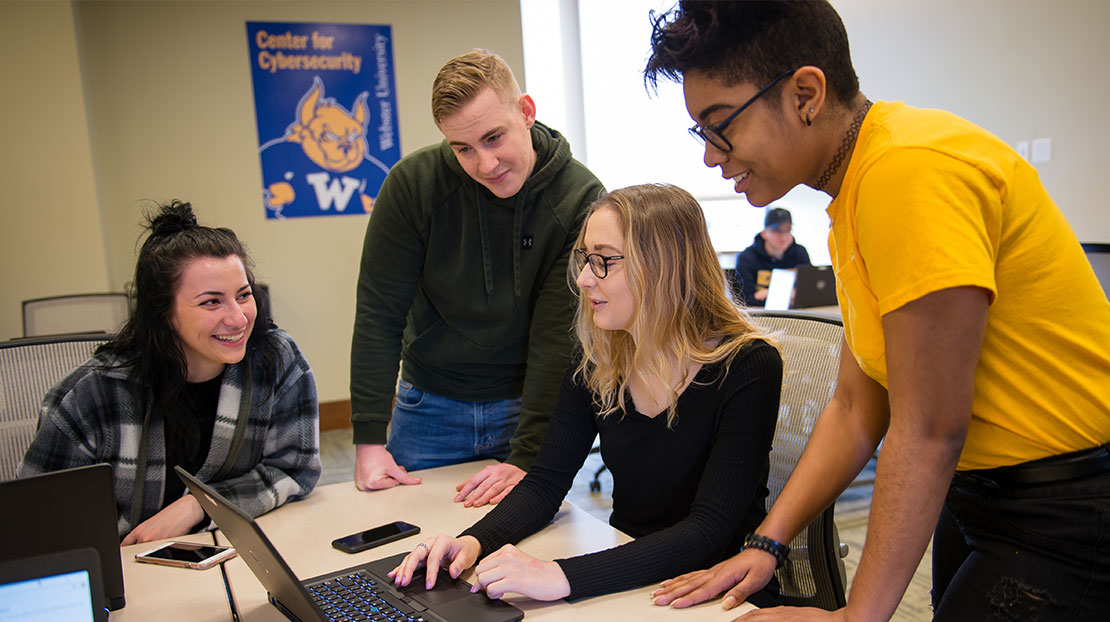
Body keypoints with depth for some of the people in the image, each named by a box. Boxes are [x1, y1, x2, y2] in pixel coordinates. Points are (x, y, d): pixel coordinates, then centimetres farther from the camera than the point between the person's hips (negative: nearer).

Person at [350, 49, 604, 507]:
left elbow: (561, 335, -19)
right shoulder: (414, 183, -15)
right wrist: (369, 438, -13)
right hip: (429, 405, 2)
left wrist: (527, 457, -22)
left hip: (528, 402, -1)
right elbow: (379, 314, -11)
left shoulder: (581, 199, -18)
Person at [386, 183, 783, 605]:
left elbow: (709, 528, -24)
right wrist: (475, 542, -21)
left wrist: (564, 576, -35)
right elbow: (548, 479, -2)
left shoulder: (747, 367, -18)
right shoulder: (597, 360, -2)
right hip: (625, 578, 5)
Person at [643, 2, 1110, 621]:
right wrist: (766, 543, 2)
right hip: (975, 495, 8)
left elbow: (928, 430, -23)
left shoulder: (911, 171, -25)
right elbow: (856, 410, 6)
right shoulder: (856, 188, 6)